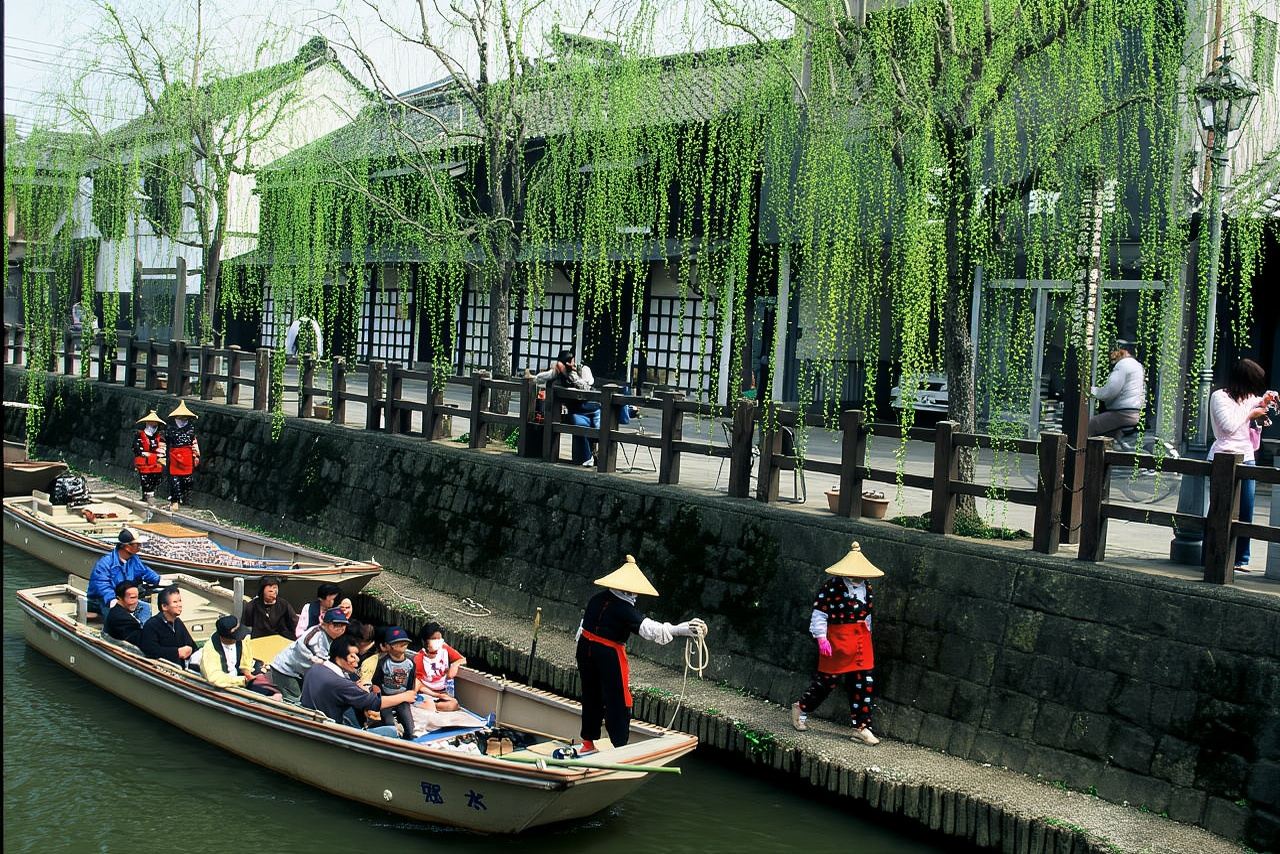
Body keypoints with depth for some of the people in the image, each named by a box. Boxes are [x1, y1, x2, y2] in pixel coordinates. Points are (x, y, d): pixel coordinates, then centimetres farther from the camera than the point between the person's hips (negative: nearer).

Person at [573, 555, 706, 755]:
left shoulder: (597, 599, 3)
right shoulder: (624, 609, -19)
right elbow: (650, 629, -30)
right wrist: (683, 629, -37)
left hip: (585, 647, 7)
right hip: (608, 654, -7)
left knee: (591, 696, 18)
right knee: (617, 701, 3)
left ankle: (588, 743, 27)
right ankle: (620, 748, 4)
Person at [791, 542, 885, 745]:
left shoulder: (866, 587, 7)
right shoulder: (832, 586, -14)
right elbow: (819, 614, -13)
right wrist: (822, 638, -17)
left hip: (861, 640, 6)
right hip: (837, 639, -6)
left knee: (865, 683, 2)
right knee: (827, 679, 5)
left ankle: (862, 728, 9)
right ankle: (801, 709, 30)